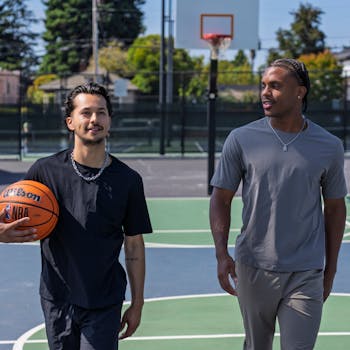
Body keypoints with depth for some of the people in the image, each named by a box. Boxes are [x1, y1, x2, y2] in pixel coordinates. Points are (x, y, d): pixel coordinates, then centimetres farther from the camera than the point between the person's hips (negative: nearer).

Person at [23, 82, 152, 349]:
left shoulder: (128, 180, -1)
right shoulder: (46, 170, -3)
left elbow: (134, 245, 4)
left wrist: (137, 303, 4)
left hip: (105, 304, -1)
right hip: (57, 300, 1)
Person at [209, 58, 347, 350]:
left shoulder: (329, 147, -1)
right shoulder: (241, 139, -2)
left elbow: (335, 208, 8)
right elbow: (221, 199, 2)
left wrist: (331, 269, 10)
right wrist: (222, 254, -9)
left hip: (306, 275, -1)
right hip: (252, 268, 1)